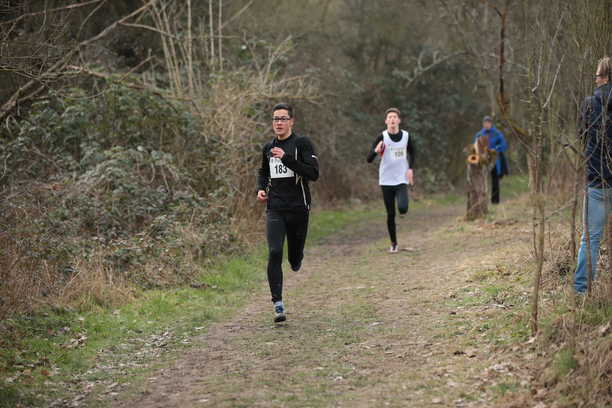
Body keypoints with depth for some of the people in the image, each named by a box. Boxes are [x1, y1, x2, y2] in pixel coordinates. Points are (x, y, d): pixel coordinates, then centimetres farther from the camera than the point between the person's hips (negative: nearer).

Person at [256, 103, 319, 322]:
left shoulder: (302, 143, -5)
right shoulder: (268, 148, 11)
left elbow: (313, 173, -17)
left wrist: (286, 158, -23)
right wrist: (261, 188, 8)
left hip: (298, 208, -3)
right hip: (275, 209, 3)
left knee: (295, 259, 8)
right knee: (274, 253, -14)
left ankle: (296, 260, 47)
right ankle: (278, 304, -12)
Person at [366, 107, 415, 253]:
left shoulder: (406, 136, 0)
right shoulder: (382, 137, -7)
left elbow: (411, 152, 21)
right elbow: (369, 159, -11)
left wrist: (410, 168, 6)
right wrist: (375, 151, -32)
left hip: (401, 180, 0)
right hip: (386, 181, 0)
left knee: (402, 208, -22)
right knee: (390, 214, 5)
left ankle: (402, 209, 15)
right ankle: (394, 244, 21)